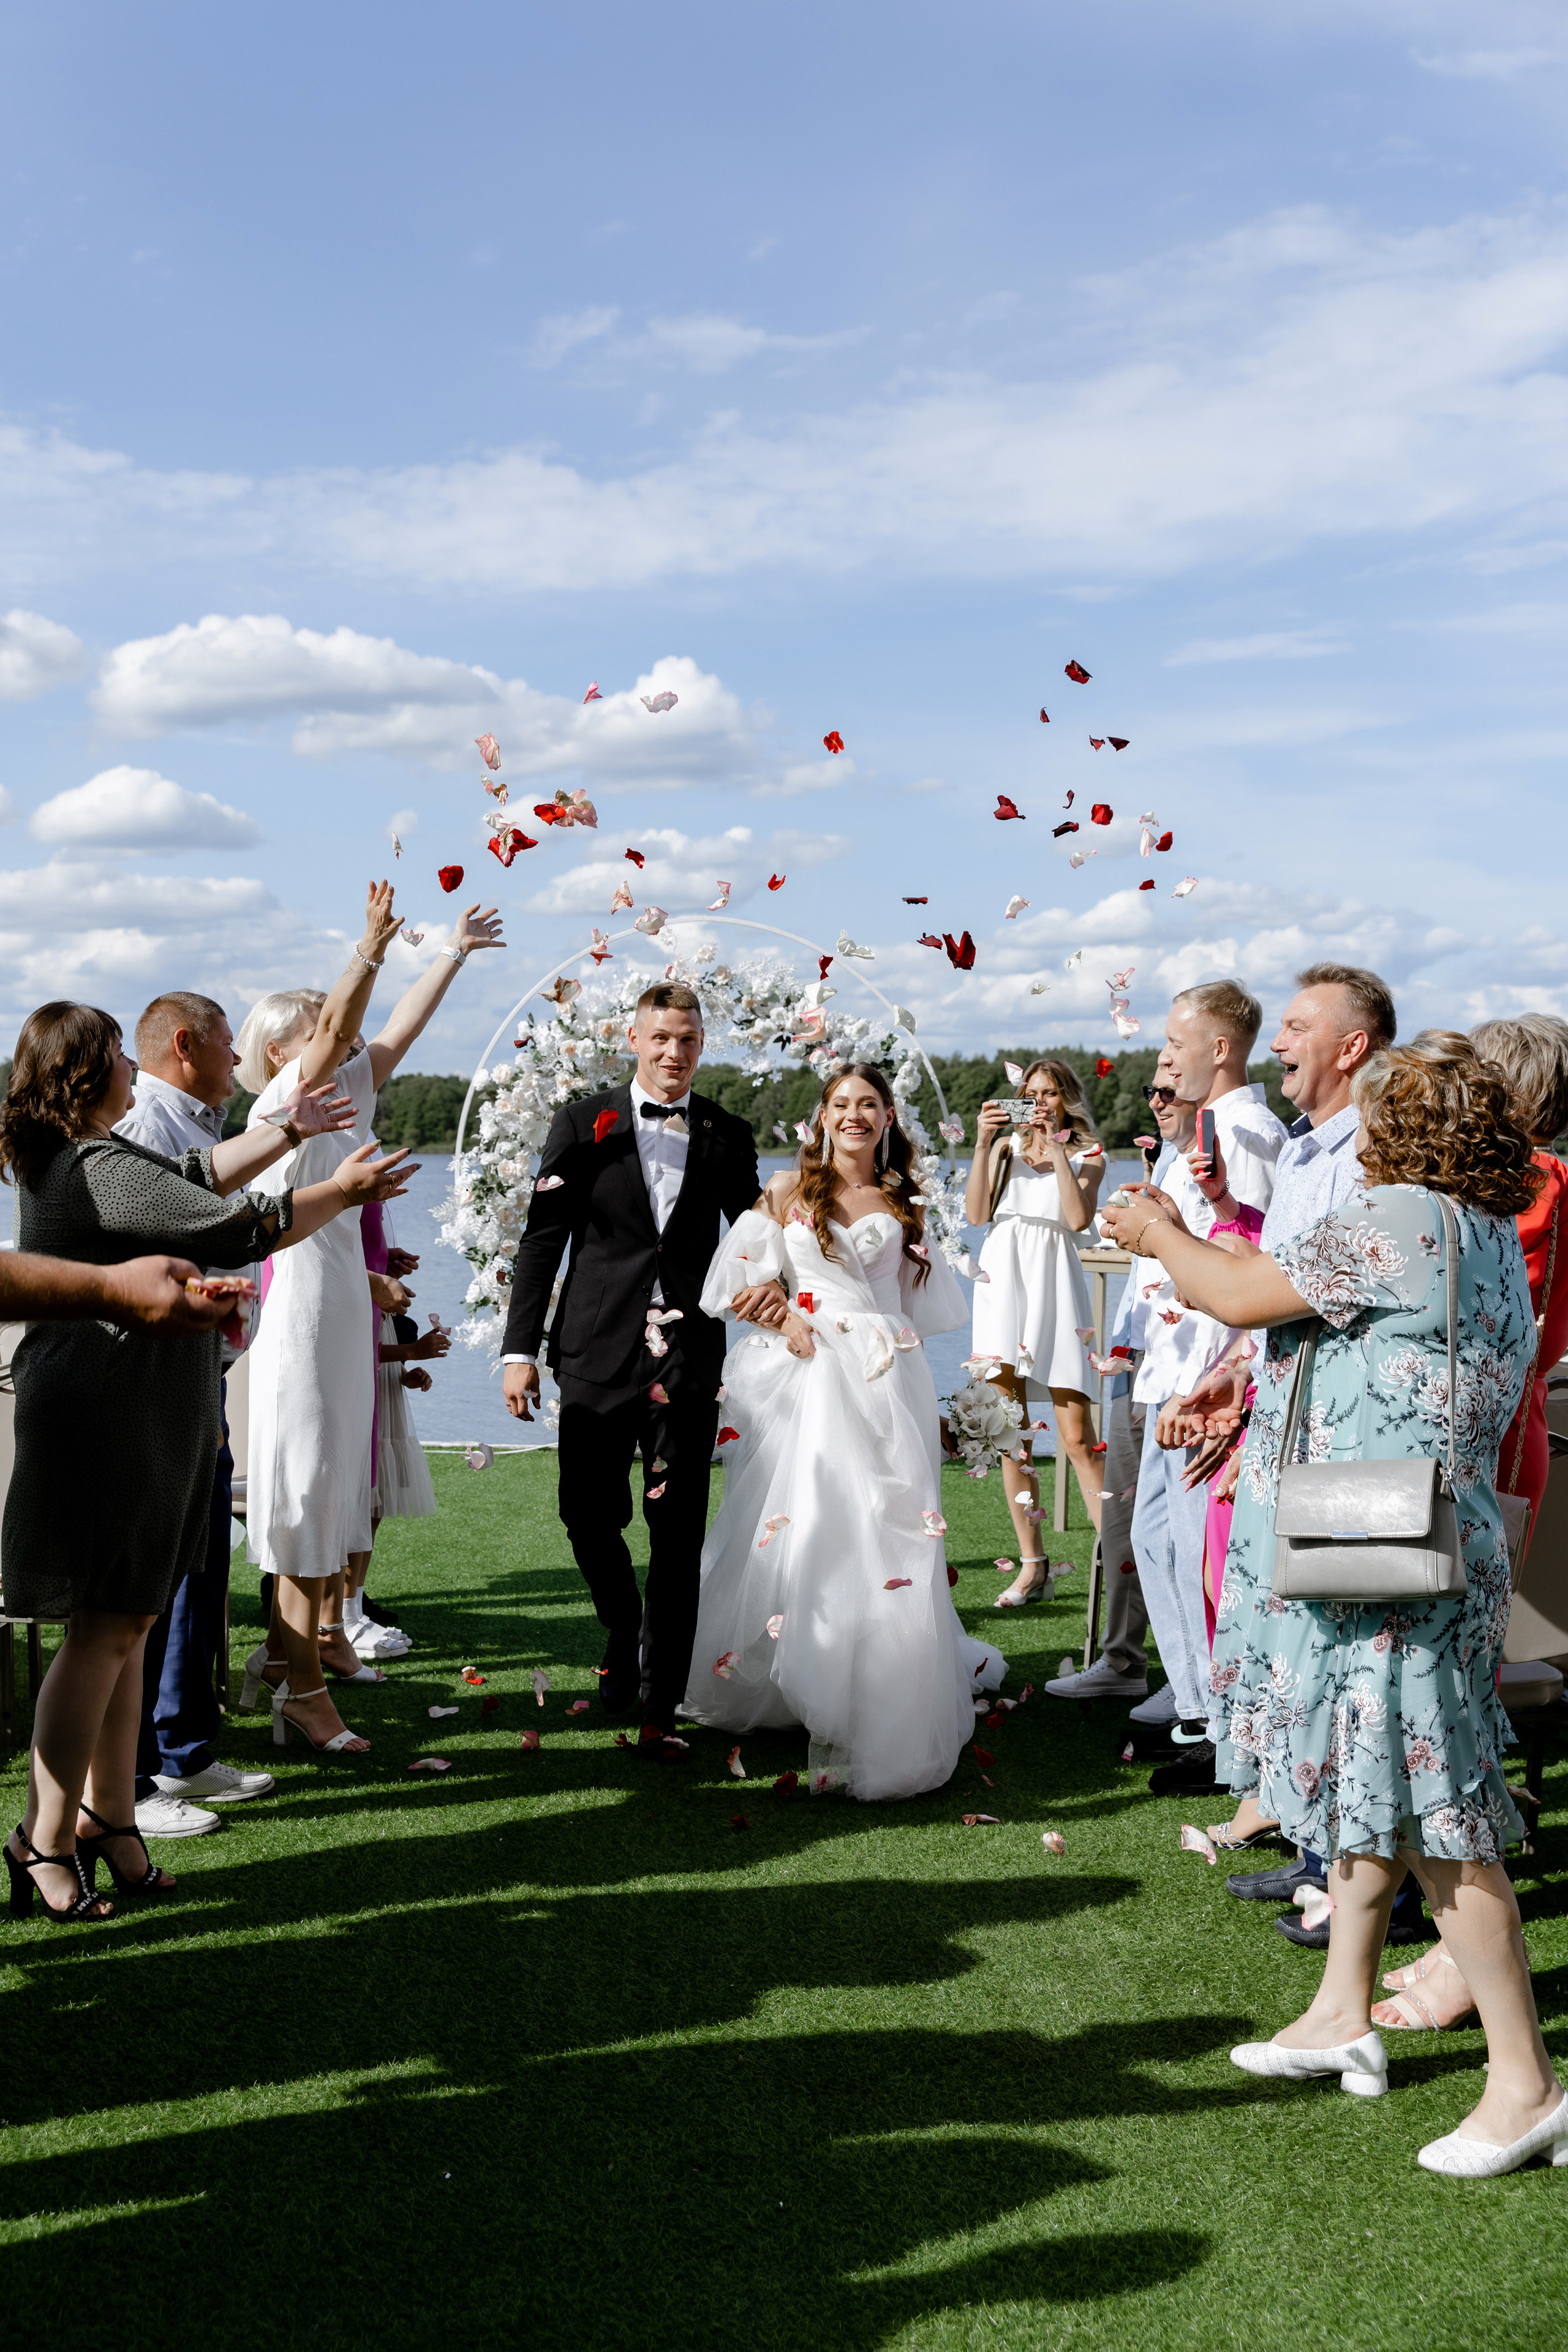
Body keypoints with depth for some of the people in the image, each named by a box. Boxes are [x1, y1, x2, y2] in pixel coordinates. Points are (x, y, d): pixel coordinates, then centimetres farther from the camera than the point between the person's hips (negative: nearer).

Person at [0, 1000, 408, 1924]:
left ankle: (108, 1815, 22)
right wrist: (344, 1191, -6)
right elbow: (236, 1228, -19)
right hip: (112, 1410, -10)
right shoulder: (100, 1166, -19)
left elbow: (194, 1173, 21)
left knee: (126, 1622, 13)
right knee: (107, 1626, -4)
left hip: (146, 1412, 10)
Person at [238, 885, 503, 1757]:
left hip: (347, 1316, 9)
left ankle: (289, 1648, 30)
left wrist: (455, 951, 19)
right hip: (302, 1316, -9)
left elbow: (398, 1033, 16)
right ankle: (304, 1685, 0)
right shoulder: (276, 1107, -10)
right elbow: (333, 1033, -25)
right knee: (308, 1493, -5)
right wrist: (372, 948, -30)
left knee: (331, 1492, 16)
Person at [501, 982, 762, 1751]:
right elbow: (541, 1239, 2)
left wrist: (768, 1281, -7)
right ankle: (622, 1636, 36)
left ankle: (661, 1704, 11)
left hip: (687, 1359, 0)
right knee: (587, 1515, 5)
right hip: (597, 1352, 0)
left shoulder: (727, 1136, 7)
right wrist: (520, 1348, -4)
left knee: (677, 1536, 1)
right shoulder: (584, 1124, 3)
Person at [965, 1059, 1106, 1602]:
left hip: (1055, 1286, -3)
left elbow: (1079, 1218, -9)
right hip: (1002, 1281, 3)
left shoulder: (1086, 1154, 9)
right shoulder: (1005, 1148, 15)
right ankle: (1032, 1566, 8)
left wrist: (1056, 1147, -9)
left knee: (1076, 1438, -9)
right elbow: (977, 1214, 1)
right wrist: (982, 1144, -6)